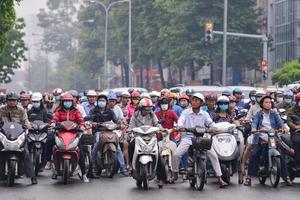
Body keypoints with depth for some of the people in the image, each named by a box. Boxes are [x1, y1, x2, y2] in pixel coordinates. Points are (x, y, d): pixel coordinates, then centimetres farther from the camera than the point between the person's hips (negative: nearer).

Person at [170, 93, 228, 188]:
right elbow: (180, 121, -8)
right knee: (176, 154, -20)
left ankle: (220, 178, -10)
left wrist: (214, 128, -24)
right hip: (188, 137, -1)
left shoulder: (204, 114, 11)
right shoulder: (186, 112, 6)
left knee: (213, 155, -15)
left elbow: (210, 123, 0)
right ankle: (175, 175, 4)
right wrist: (181, 126, -32)